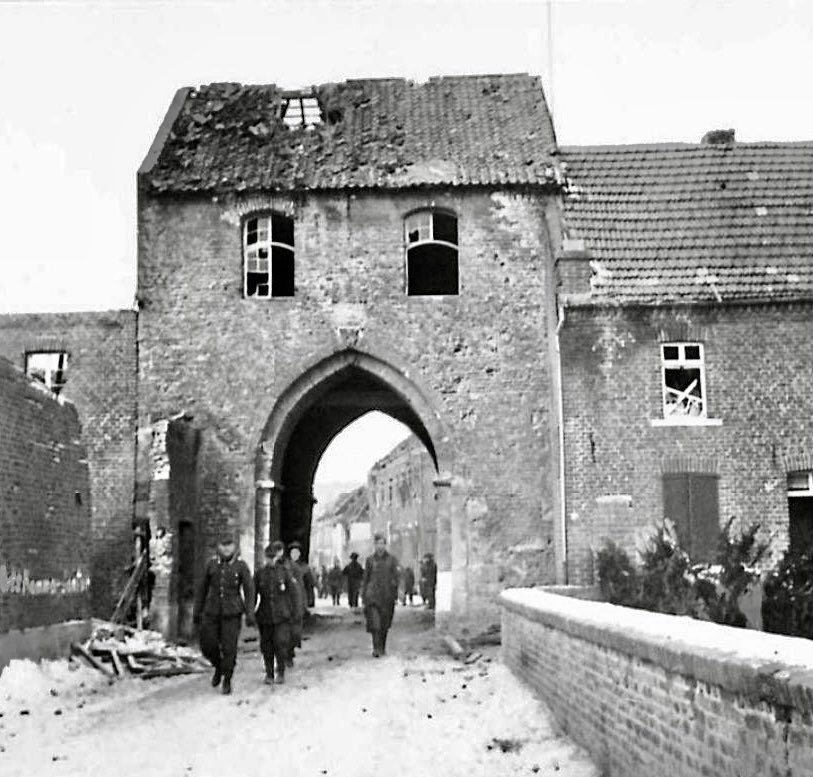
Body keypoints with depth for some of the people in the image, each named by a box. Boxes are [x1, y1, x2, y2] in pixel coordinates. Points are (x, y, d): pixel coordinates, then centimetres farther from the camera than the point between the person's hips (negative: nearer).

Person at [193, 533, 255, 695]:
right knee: (207, 646, 0)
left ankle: (227, 680, 13)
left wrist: (250, 614, -14)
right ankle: (218, 667, 30)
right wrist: (197, 611, 11)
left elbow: (249, 590, -5)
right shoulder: (212, 564, 5)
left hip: (232, 613, -3)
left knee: (229, 649, -4)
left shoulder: (241, 566, -3)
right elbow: (202, 589, 12)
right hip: (211, 613, 3)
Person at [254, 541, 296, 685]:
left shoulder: (285, 571, 0)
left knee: (281, 643, -10)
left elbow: (292, 592, 4)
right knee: (267, 646, 6)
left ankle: (281, 673, 7)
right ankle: (269, 674, 19)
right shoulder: (259, 573, 3)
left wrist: (293, 611, 4)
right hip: (264, 616, 2)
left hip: (282, 615, -2)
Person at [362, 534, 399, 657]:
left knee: (385, 623, 8)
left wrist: (395, 594, -2)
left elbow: (395, 577, 4)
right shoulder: (370, 559, 6)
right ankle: (376, 648, -14)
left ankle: (383, 647, 23)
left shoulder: (392, 559, 5)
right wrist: (363, 595, 7)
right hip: (373, 594, -1)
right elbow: (366, 578, 10)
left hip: (387, 595, 1)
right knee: (375, 621, -12)